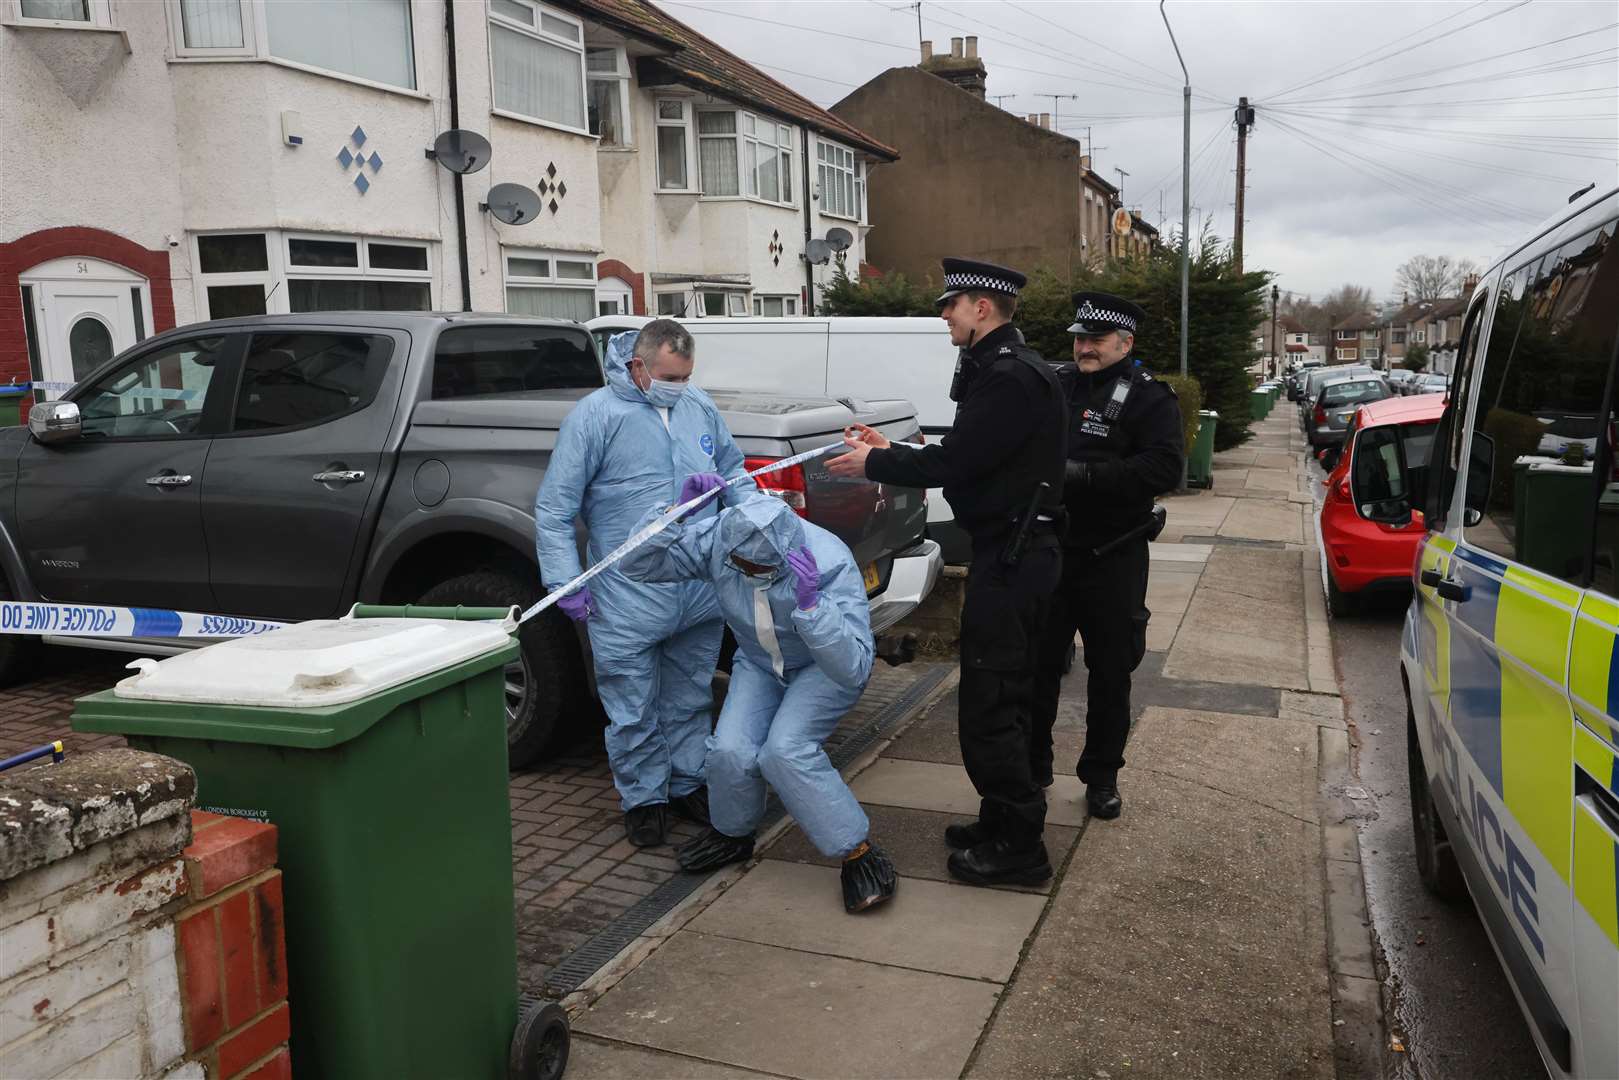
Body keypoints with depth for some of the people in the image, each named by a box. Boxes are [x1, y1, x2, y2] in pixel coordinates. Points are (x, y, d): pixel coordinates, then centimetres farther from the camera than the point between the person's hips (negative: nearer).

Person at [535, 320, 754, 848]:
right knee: (635, 712, 6)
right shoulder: (595, 415, -10)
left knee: (690, 700, 19)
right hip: (628, 602, -5)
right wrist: (566, 581, -14)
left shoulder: (699, 406, 6)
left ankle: (688, 785, 36)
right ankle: (643, 799, 25)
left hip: (702, 595, 5)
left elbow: (734, 469, 21)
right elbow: (554, 508, -9)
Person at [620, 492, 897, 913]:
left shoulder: (830, 564, -36)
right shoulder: (717, 538, -24)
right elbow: (637, 564, -19)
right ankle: (732, 835, 15)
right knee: (730, 750, -18)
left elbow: (854, 669, -40)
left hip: (824, 668, -4)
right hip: (759, 664, 4)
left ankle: (860, 855, -12)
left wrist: (810, 604, -54)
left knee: (785, 749, -28)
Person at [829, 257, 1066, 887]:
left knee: (988, 705, -4)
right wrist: (890, 453, 13)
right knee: (1004, 698, 18)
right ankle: (1005, 821, 31)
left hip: (1010, 560, -11)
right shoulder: (1001, 369, 16)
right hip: (1016, 552, 11)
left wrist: (873, 465, -8)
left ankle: (1018, 846, 7)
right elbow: (968, 456, 17)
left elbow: (954, 461, -23)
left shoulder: (1011, 378, -19)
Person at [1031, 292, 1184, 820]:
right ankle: (1033, 766, 25)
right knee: (1038, 664, 10)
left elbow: (1164, 469, -20)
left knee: (1110, 673, 9)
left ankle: (1101, 776, 24)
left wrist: (1084, 474, -26)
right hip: (1047, 549, 3)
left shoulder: (1148, 397, -6)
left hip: (1111, 558, -3)